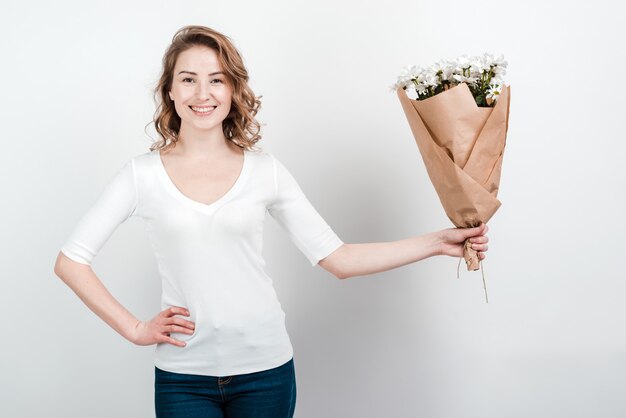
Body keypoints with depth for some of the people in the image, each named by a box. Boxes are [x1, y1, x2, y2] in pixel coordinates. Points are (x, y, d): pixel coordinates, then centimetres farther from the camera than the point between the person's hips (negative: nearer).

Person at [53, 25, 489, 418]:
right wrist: (135, 329, -5)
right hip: (184, 376, -1)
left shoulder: (265, 170, 0)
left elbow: (336, 258, -2)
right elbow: (70, 260, 0)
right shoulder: (144, 173, -2)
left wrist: (438, 242, -8)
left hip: (265, 367, 1)